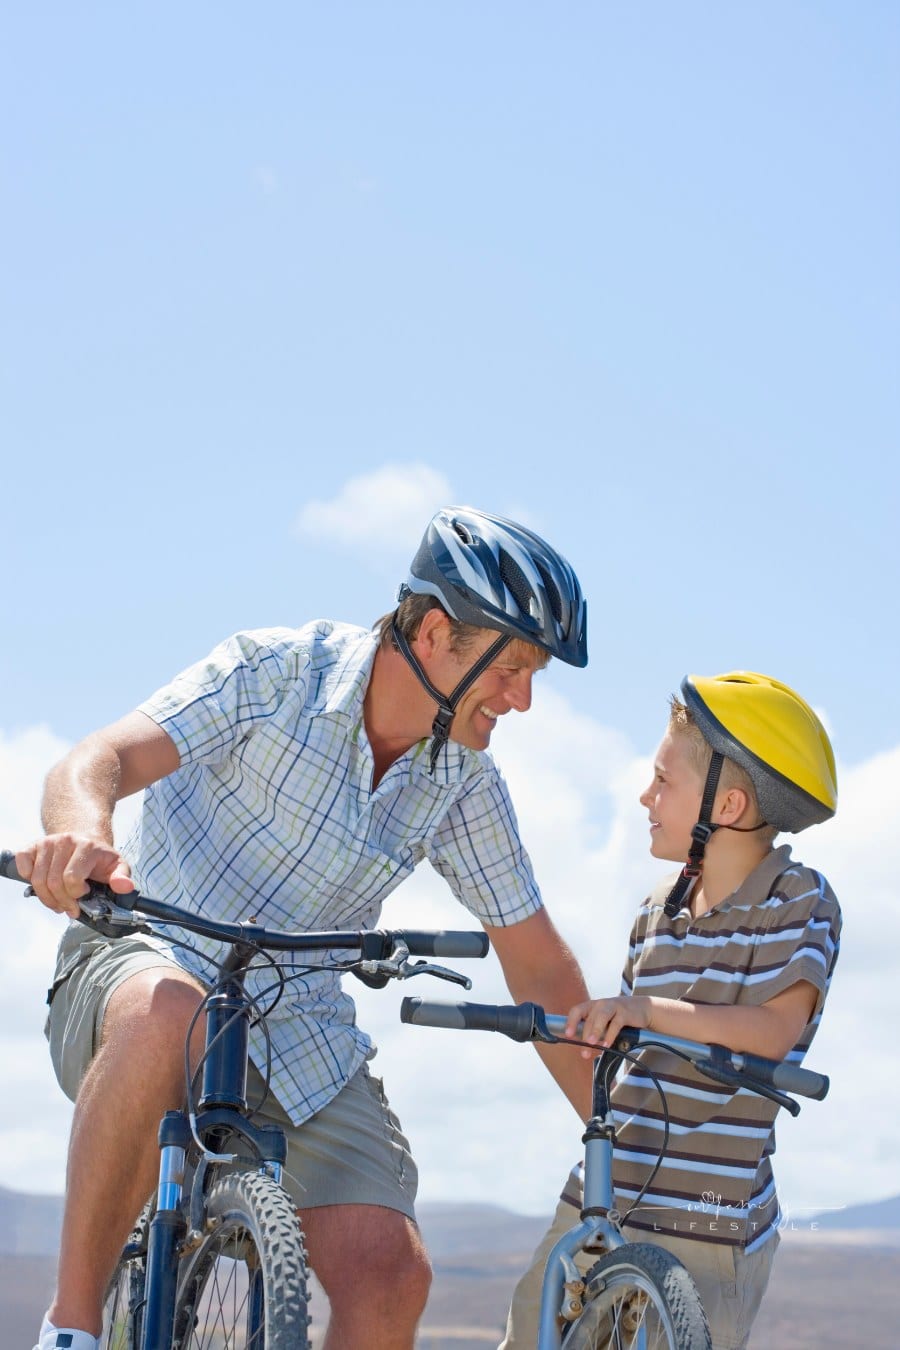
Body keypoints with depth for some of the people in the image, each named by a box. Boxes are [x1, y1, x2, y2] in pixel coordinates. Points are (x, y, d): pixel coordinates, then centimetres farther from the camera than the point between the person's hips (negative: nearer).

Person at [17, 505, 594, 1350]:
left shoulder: (466, 783, 1)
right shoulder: (277, 672, -12)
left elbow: (540, 971, 8)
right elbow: (98, 760, -25)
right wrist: (82, 836, -49)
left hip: (300, 1038, 4)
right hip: (142, 961, -4)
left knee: (390, 1276, -18)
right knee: (167, 1011, -42)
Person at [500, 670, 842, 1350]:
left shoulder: (800, 901, -7)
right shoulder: (660, 909, 13)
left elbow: (776, 1029, -24)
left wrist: (647, 1010, -35)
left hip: (707, 1225, -6)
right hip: (598, 1198, 6)